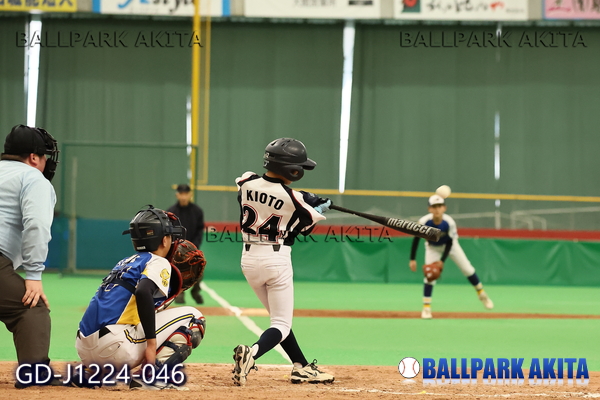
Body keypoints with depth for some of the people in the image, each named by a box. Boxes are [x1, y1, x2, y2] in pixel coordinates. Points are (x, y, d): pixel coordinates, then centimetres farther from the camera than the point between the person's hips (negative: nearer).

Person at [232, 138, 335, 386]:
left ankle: (301, 367, 23)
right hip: (277, 260, -6)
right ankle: (251, 354, -27)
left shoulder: (246, 184, -5)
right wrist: (320, 210, 18)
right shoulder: (293, 199, -16)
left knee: (279, 317, 21)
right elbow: (303, 227, 0)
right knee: (282, 324, 0)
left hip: (249, 258, 6)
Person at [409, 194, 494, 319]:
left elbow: (450, 243, -23)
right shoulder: (424, 222, -33)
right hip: (433, 248, 0)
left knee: (467, 269, 0)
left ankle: (481, 294, 23)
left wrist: (442, 261, -29)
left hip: (450, 245, 0)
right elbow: (416, 239, -19)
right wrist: (412, 259, -18)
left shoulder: (449, 222, -33)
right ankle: (426, 308, -5)